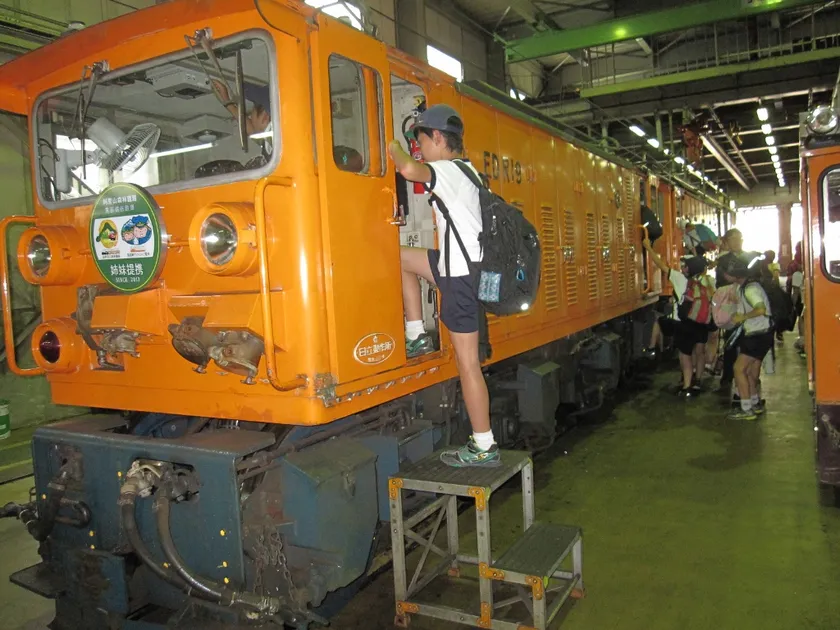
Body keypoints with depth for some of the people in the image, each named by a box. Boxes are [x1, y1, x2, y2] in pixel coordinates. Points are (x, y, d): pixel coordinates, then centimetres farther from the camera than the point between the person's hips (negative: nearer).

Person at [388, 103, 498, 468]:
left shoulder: (448, 171, -14)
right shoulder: (462, 170, 17)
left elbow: (409, 170, -33)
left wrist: (393, 148, -13)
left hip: (462, 275, -9)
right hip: (458, 264, 9)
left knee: (467, 362, -3)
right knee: (399, 257, 19)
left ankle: (484, 448, 7)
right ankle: (417, 336, 21)